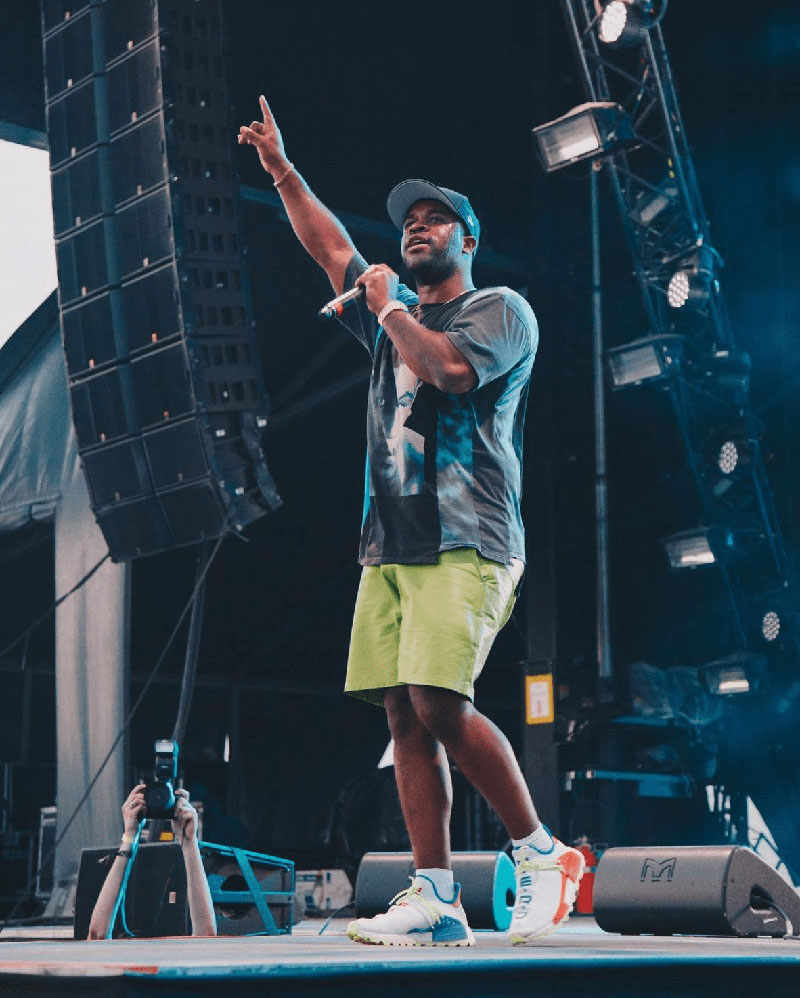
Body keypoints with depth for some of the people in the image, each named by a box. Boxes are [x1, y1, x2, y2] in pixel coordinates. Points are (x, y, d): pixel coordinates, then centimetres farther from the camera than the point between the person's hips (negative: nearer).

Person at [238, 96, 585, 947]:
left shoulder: (502, 310, 4)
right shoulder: (395, 316, 24)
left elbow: (449, 369, -15)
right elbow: (331, 248, 28)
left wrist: (388, 308, -1)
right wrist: (281, 168, 24)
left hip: (464, 543, -7)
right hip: (388, 546, 7)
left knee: (439, 702, -21)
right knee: (403, 714, -2)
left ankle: (540, 852, -5)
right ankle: (436, 901, -1)